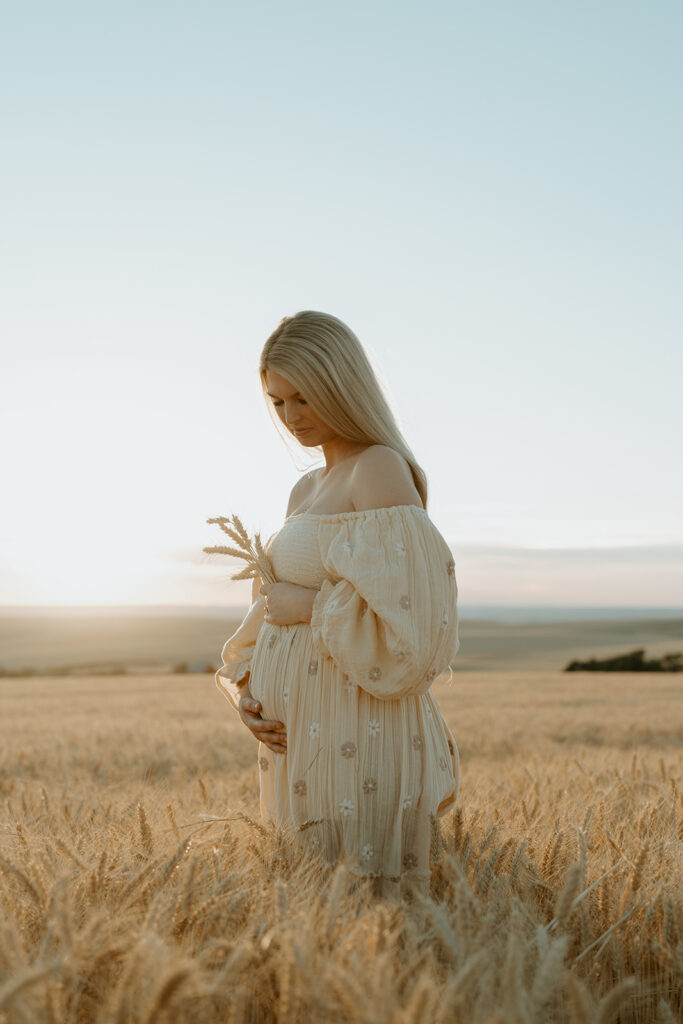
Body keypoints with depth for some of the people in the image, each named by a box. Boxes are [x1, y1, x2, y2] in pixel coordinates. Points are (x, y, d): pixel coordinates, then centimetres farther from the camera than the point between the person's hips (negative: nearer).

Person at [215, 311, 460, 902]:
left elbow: (403, 615, -21)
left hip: (359, 737, -8)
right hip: (300, 740, 8)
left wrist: (306, 604, -11)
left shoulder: (381, 468, -10)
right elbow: (271, 618, 19)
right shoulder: (305, 491, 15)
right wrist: (243, 688, 2)